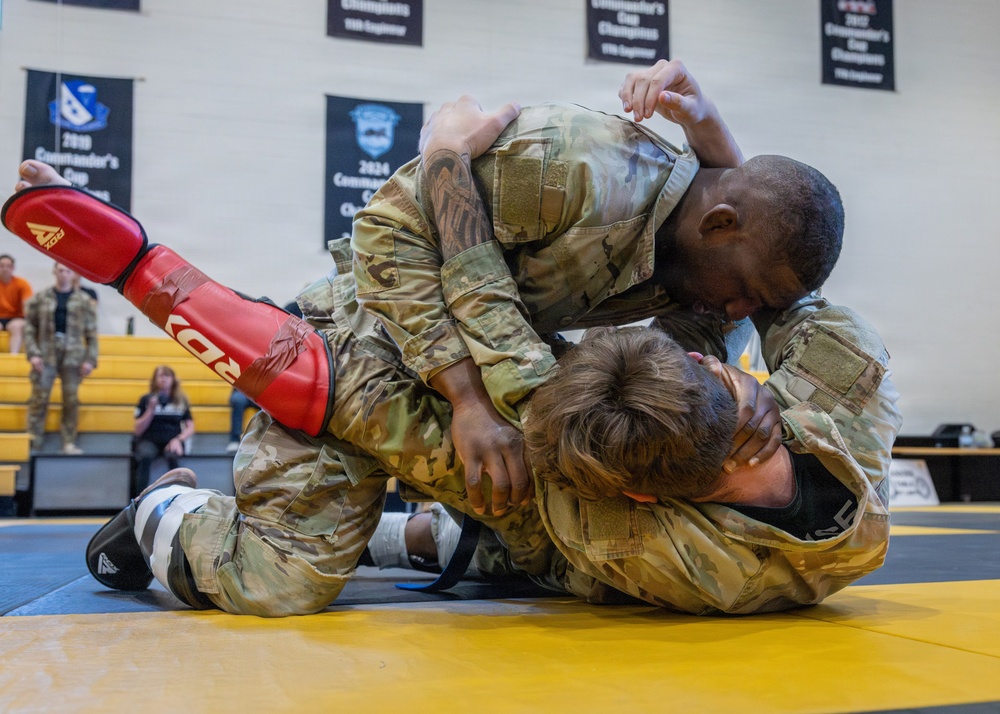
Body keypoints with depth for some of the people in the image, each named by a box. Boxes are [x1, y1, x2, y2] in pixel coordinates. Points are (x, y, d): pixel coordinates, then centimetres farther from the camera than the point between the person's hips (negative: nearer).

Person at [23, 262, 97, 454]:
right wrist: (33, 353, -7)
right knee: (39, 399, -1)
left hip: (73, 357, 1)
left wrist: (90, 359, -3)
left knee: (71, 401, 2)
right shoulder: (40, 298, 5)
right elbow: (29, 327, 4)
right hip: (46, 356, 0)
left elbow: (91, 333, 5)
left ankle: (69, 443, 8)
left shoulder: (84, 301, 6)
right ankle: (32, 442, 4)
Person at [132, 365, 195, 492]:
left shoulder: (181, 400, 10)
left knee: (173, 456, -36)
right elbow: (137, 430, 2)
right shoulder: (146, 399, 5)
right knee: (145, 457, -36)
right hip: (149, 440, 0)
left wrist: (178, 439, -12)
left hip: (172, 441, 1)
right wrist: (151, 410, -10)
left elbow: (190, 428, 8)